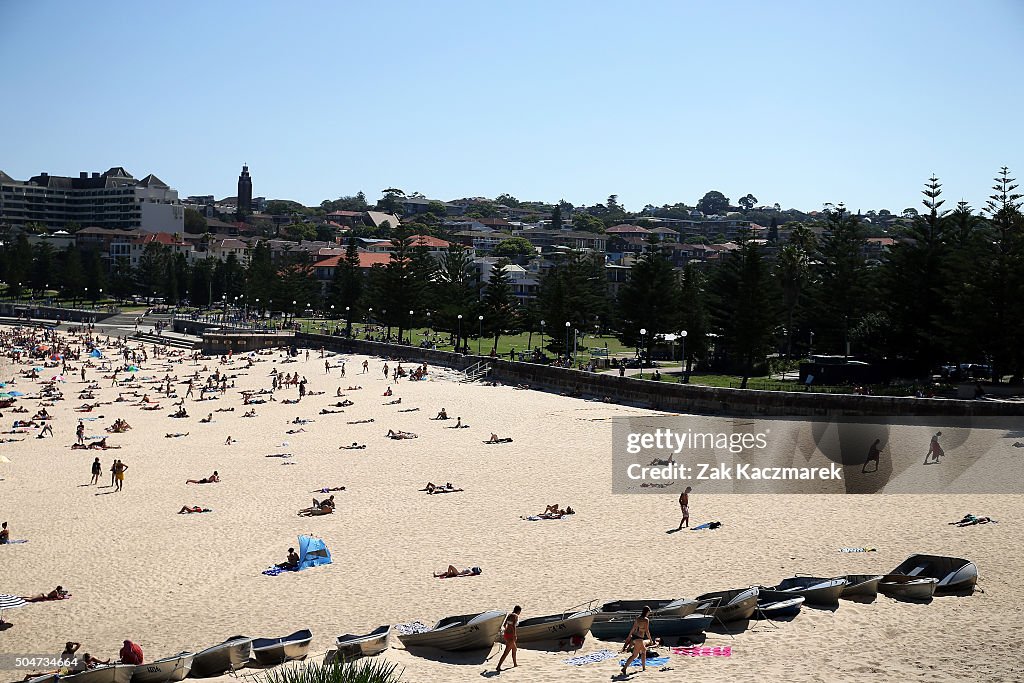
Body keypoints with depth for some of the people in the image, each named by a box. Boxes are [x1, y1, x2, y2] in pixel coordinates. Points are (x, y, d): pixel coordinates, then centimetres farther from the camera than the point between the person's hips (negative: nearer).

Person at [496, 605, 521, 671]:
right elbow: (514, 626, -23)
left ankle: (515, 664, 41)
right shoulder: (516, 616, -10)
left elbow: (504, 625, 15)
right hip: (510, 635, -9)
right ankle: (498, 667, -14)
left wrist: (504, 631, 29)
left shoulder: (509, 615, 12)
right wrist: (514, 635, -25)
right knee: (506, 652, -8)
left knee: (514, 649, 27)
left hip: (506, 633, 9)